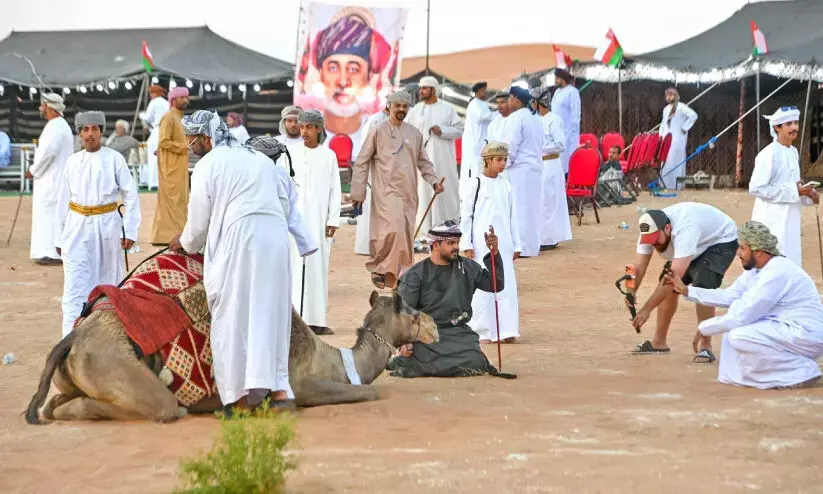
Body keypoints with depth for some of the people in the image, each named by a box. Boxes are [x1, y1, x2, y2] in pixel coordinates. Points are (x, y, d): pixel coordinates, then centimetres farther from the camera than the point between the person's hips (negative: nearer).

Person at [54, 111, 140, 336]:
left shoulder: (115, 159, -3)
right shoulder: (72, 162, 5)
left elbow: (131, 196, -2)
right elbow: (63, 201, 11)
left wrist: (130, 231, -8)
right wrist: (60, 237, 13)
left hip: (106, 227, -1)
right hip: (77, 228, 1)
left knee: (107, 284, 11)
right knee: (75, 288, -6)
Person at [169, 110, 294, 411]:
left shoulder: (207, 165, 1)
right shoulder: (259, 158, 19)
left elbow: (199, 221, 4)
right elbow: (284, 203, 21)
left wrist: (185, 243, 23)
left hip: (238, 239, -6)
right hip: (276, 236, 6)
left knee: (234, 317, 1)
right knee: (270, 313, 9)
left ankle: (241, 395, -4)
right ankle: (279, 389, 4)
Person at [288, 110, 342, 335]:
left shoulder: (329, 156, 8)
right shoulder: (291, 154, 5)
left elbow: (335, 190, 8)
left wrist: (333, 220, 1)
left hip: (319, 220, 1)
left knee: (318, 266, 2)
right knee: (295, 265, -6)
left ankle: (316, 319, 5)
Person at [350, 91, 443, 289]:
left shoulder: (415, 134, 14)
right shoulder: (378, 132, 0)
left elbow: (423, 162, 22)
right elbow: (361, 163, 2)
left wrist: (434, 181, 5)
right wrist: (358, 192, -2)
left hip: (409, 193, 5)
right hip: (386, 191, -5)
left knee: (406, 236, 3)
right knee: (393, 230, -21)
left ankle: (394, 275, 13)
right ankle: (377, 267, -3)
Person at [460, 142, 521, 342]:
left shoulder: (506, 186, 11)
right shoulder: (473, 185, -3)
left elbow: (512, 217, 15)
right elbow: (465, 217, -3)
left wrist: (516, 245, 14)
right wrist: (466, 245, -7)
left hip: (503, 243, 5)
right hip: (481, 245, -5)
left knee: (506, 285, 1)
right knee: (481, 286, -3)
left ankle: (506, 330, 6)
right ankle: (481, 332, 6)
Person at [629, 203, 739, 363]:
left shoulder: (683, 230, -44)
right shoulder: (650, 231, -23)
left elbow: (676, 275, -48)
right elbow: (639, 267, -23)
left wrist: (647, 309, -50)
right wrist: (631, 293, -44)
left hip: (722, 240, -8)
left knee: (702, 286, -27)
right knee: (668, 288, 2)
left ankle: (705, 345, -17)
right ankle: (659, 342, 17)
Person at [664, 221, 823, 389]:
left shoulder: (776, 272, -22)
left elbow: (743, 316, -21)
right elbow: (729, 296, 14)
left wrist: (704, 328, -11)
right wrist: (686, 290, 11)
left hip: (807, 336, -10)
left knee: (739, 336, -22)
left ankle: (801, 371, -12)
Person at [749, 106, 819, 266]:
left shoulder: (793, 152, 10)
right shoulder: (768, 154, -16)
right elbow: (755, 188, -19)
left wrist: (808, 194, 0)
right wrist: (793, 192, -18)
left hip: (790, 218, 8)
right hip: (772, 219, -8)